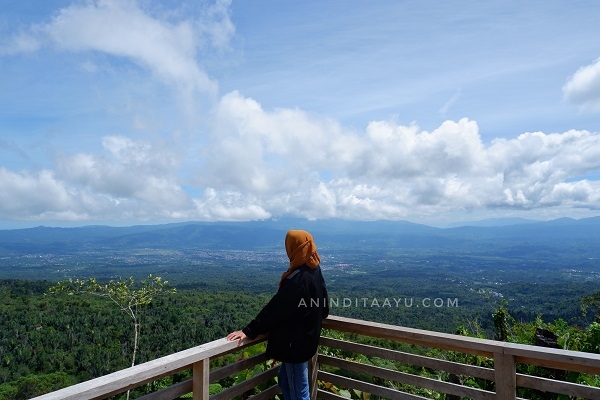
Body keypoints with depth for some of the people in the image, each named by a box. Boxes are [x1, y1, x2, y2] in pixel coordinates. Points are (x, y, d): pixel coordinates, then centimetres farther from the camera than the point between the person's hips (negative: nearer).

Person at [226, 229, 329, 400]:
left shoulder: (298, 279, -27)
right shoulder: (315, 270, 2)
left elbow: (275, 309, -27)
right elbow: (323, 308, 14)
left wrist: (249, 331, -23)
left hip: (295, 343, -9)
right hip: (306, 338, 10)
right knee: (285, 381, 24)